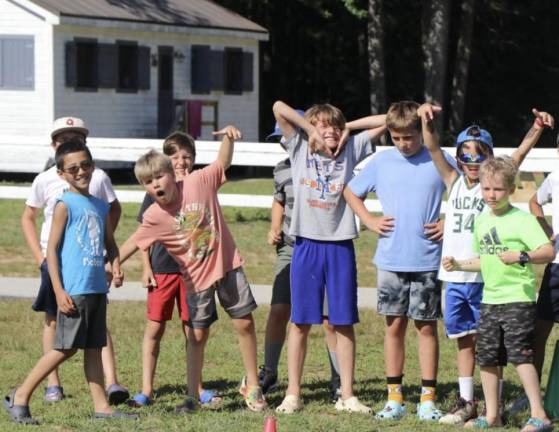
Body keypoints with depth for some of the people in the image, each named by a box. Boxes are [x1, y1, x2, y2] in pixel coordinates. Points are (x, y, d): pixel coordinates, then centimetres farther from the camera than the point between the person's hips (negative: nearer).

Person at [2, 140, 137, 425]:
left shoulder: (101, 206, 14)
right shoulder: (65, 205, -6)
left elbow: (110, 244, 24)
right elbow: (52, 248, -9)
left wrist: (116, 267, 2)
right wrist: (59, 291, -16)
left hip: (98, 288, 7)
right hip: (74, 290, -7)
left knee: (94, 347, 9)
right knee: (67, 347, -6)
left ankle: (101, 406, 12)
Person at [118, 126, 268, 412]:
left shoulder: (197, 183, -11)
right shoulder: (153, 217, -11)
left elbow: (222, 162, 1)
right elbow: (133, 243, 0)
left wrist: (228, 137, -15)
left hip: (227, 263, 0)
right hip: (196, 278, 0)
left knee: (244, 323, 3)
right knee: (197, 336, 3)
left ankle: (251, 384, 18)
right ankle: (192, 396, 12)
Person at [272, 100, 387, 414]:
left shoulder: (351, 151, 7)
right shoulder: (300, 149, 4)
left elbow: (385, 121, 5)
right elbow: (279, 108, -6)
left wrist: (349, 128, 3)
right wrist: (309, 130, -1)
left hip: (340, 245, 1)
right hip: (307, 244, -1)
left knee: (344, 323, 4)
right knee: (301, 322, 3)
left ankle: (347, 396, 9)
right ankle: (293, 395, 9)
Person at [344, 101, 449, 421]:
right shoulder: (382, 161, 5)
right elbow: (351, 192, 18)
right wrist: (369, 220, 6)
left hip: (428, 260, -2)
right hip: (391, 260, 2)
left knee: (426, 326, 1)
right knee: (395, 325, 5)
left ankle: (428, 399, 5)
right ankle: (395, 397, 12)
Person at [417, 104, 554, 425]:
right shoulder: (454, 182, 9)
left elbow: (520, 153, -12)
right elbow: (433, 148, 0)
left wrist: (538, 129, -28)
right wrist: (427, 119, -17)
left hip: (486, 277, -4)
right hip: (455, 276, 4)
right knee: (464, 340, 12)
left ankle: (496, 404, 10)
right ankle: (466, 403, 20)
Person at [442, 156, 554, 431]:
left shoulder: (522, 219, -10)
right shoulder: (481, 221, 12)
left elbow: (548, 252, -20)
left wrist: (521, 257, -34)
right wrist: (458, 265, 12)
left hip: (518, 298, -8)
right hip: (490, 299, 8)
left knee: (520, 354, -13)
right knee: (486, 357, 10)